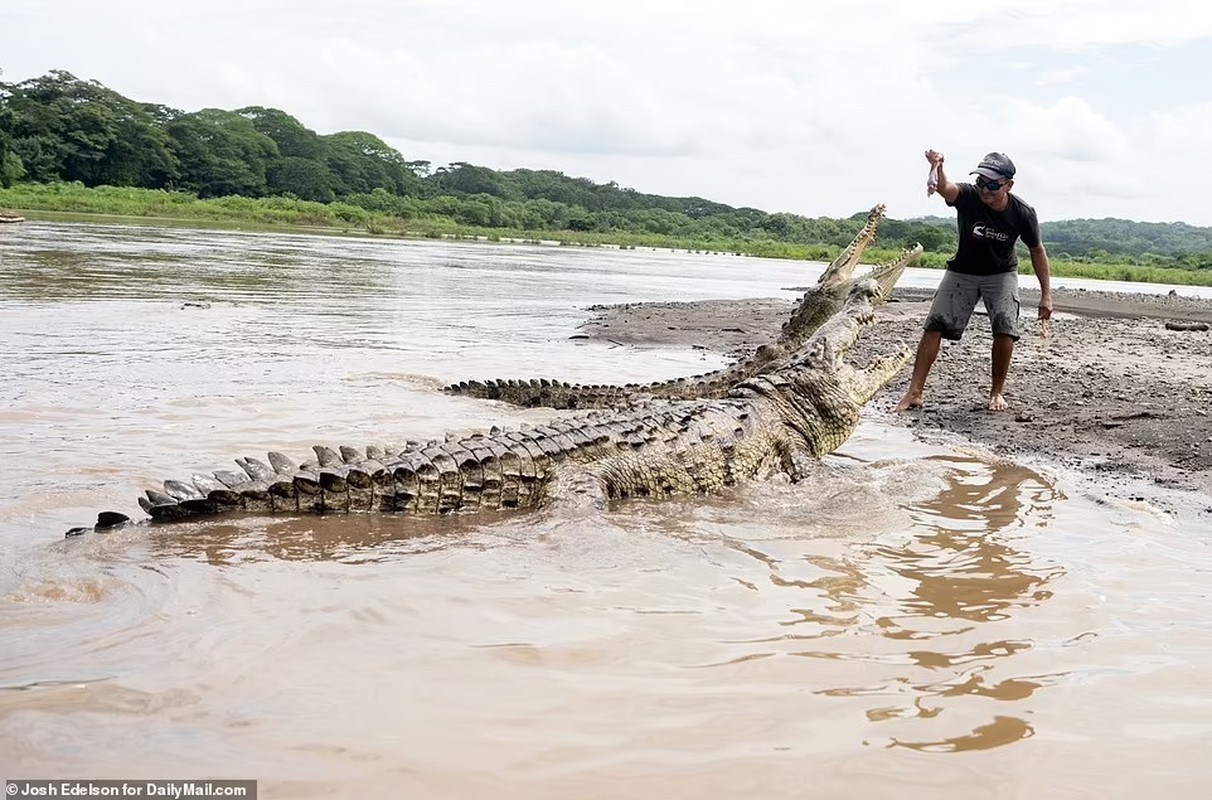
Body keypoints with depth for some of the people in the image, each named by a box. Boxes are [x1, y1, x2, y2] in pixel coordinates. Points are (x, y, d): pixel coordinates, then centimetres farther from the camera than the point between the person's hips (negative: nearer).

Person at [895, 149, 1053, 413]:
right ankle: (915, 392, -7)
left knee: (1005, 329, -17)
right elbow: (944, 188, -48)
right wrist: (937, 167, -71)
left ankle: (997, 393, 3)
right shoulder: (968, 196, -25)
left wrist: (1046, 294, -6)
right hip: (963, 271, 0)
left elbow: (1037, 251, -6)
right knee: (935, 325, -9)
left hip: (1001, 274, 0)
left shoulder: (1022, 213, -20)